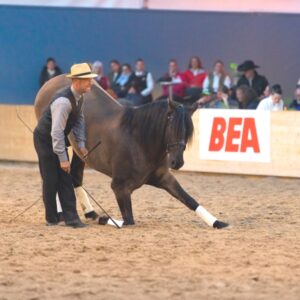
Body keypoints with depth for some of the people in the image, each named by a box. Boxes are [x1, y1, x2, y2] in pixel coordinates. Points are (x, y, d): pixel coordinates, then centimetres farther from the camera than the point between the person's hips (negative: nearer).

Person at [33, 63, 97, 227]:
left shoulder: (79, 97, -5)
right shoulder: (63, 101, -33)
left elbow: (79, 120, 8)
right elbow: (57, 131, -32)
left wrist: (81, 144, -1)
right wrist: (63, 159, -28)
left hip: (57, 139, 8)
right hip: (44, 139, -8)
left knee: (65, 178, 3)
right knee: (51, 180, -2)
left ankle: (71, 218, 2)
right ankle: (51, 218, 10)